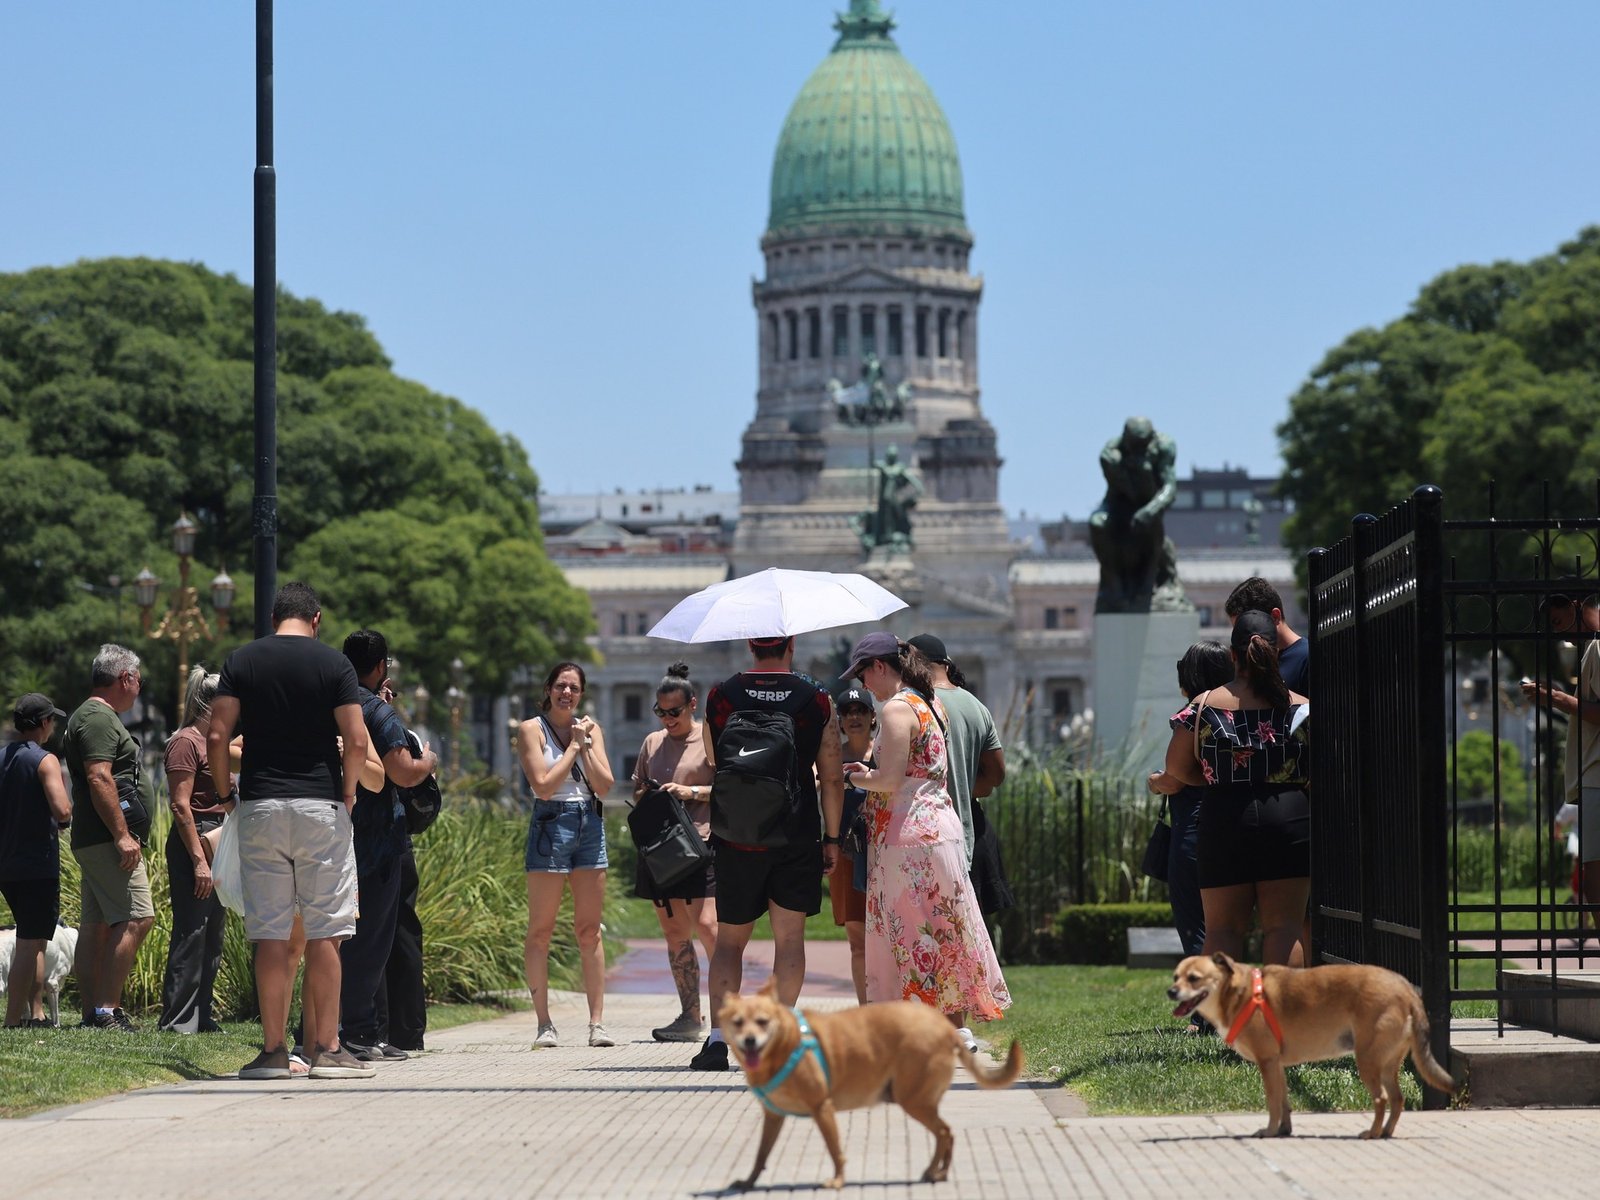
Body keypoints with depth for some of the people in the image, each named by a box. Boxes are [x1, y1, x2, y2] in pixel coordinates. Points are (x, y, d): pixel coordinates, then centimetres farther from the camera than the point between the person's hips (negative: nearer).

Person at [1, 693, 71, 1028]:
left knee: (32, 941, 19)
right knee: (30, 943, -5)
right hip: (38, 865, -7)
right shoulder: (45, 761, -12)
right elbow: (62, 810, -23)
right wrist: (63, 822, -2)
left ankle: (35, 1012, 19)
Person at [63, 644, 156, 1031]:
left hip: (90, 841, 11)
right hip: (107, 839, -11)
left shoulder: (94, 717, 22)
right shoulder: (99, 719, -12)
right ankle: (106, 1010, -18)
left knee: (96, 925, 8)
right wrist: (122, 835, -23)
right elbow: (99, 779, -21)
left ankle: (92, 1013, 8)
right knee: (136, 918, -15)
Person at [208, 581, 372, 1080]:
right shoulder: (333, 663, -1)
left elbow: (216, 736, -2)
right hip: (321, 807, -2)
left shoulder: (242, 660, 5)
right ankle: (326, 1048, 1)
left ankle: (273, 1049, 3)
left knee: (269, 934, 3)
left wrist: (226, 794, 9)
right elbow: (356, 740, -7)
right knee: (324, 933, 2)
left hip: (259, 809, 2)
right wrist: (347, 793, 8)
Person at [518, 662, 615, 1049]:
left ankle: (597, 1021, 4)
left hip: (589, 825, 4)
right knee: (540, 930, -3)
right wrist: (574, 745, -7)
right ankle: (544, 1023, 0)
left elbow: (605, 784, 3)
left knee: (589, 929, 4)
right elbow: (543, 785, -12)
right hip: (550, 825, -4)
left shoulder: (591, 729, 12)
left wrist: (586, 745, -7)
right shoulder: (532, 730, -1)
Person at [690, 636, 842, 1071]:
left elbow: (712, 765, 11)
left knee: (729, 940, 7)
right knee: (789, 937, 5)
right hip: (797, 839, -1)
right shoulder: (816, 699, -2)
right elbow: (831, 778, -1)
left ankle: (718, 1035, -5)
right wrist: (831, 837, 7)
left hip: (735, 839, 1)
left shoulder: (720, 697, -1)